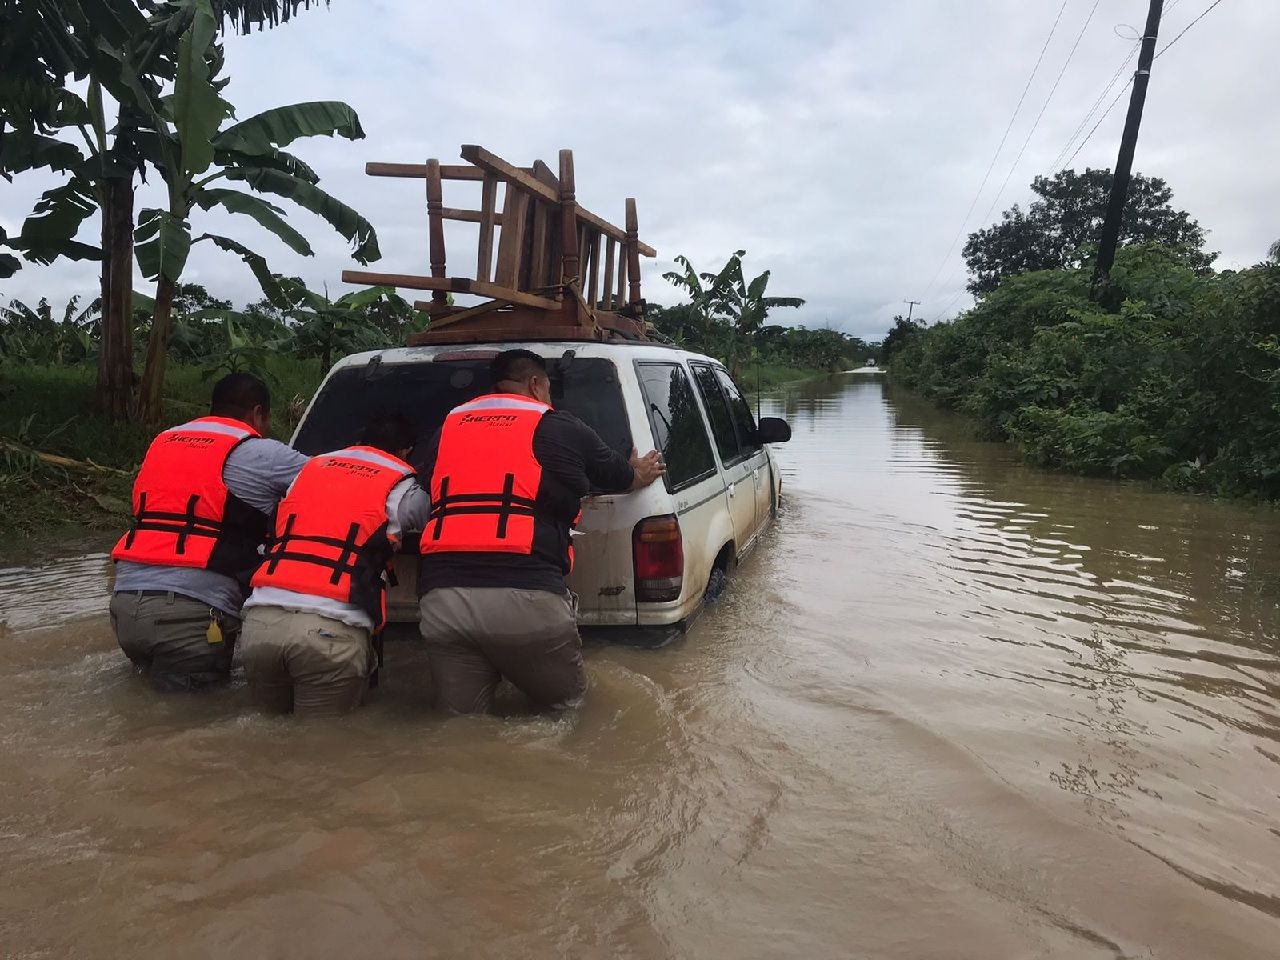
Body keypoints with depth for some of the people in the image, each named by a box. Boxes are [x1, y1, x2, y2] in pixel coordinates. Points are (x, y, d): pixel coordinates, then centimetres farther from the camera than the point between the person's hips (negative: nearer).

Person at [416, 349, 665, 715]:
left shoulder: (447, 428, 20)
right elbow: (623, 477, 27)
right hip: (526, 600, -4)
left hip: (440, 599, 4)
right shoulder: (560, 427, 11)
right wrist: (642, 472, 52)